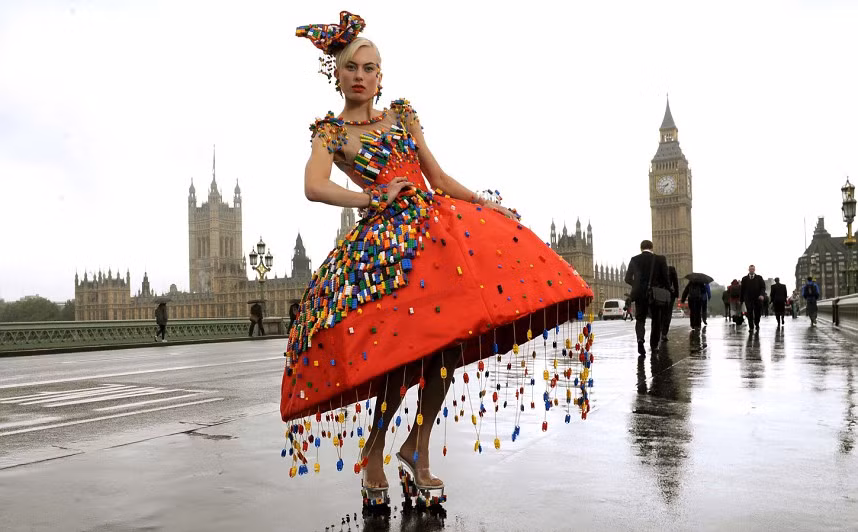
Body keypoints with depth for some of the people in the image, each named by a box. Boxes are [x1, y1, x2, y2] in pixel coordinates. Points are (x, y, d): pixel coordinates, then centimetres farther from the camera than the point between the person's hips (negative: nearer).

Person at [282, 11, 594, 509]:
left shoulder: (403, 114, 19)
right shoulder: (329, 130, 8)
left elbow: (440, 178, 17)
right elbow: (315, 186, -11)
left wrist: (488, 203, 9)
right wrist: (374, 199, -15)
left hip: (441, 220, 5)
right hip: (387, 235, -5)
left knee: (451, 333, -7)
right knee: (412, 339, -17)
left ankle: (417, 448, 9)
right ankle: (374, 450, 6)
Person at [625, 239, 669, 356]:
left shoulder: (634, 260, -1)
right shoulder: (660, 259, -4)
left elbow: (628, 279, 1)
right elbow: (666, 278, -5)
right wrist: (666, 288, 13)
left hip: (640, 295, 0)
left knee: (640, 320, 9)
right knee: (656, 320, 16)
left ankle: (640, 339, -18)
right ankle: (654, 346, 18)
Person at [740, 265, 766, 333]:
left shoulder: (759, 278, 7)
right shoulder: (744, 279, 8)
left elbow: (763, 287, 0)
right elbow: (742, 289, 8)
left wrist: (762, 295, -19)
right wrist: (742, 299, 5)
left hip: (758, 299, 0)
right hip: (748, 299, 0)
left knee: (757, 313, 7)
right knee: (749, 314, -5)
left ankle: (757, 324, 30)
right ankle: (751, 327, 0)